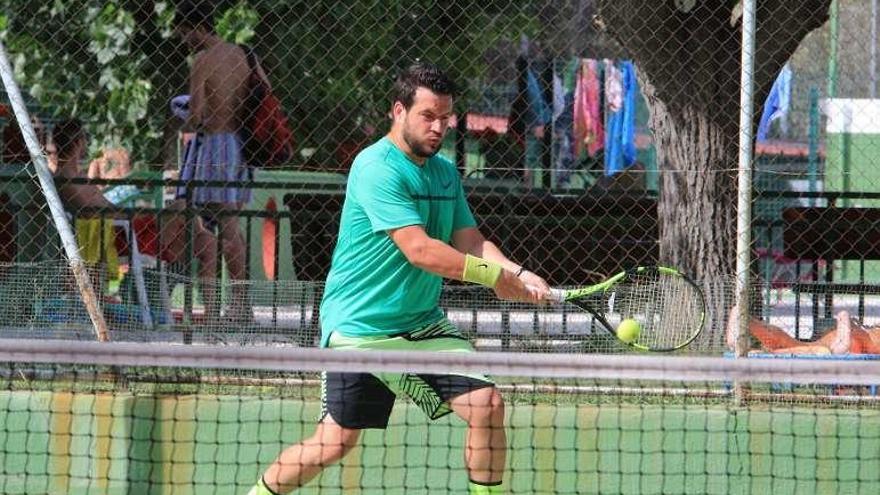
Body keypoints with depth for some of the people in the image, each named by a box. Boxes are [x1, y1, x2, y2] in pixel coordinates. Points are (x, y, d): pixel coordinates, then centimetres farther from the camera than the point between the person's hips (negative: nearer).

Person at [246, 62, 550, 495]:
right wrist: (494, 275, -23)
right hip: (358, 327, -7)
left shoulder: (445, 172, 9)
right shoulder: (377, 167, -18)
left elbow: (470, 243, 5)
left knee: (487, 406, -9)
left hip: (424, 324, 7)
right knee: (335, 443, -3)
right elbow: (420, 250, -25)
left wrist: (518, 274, -14)